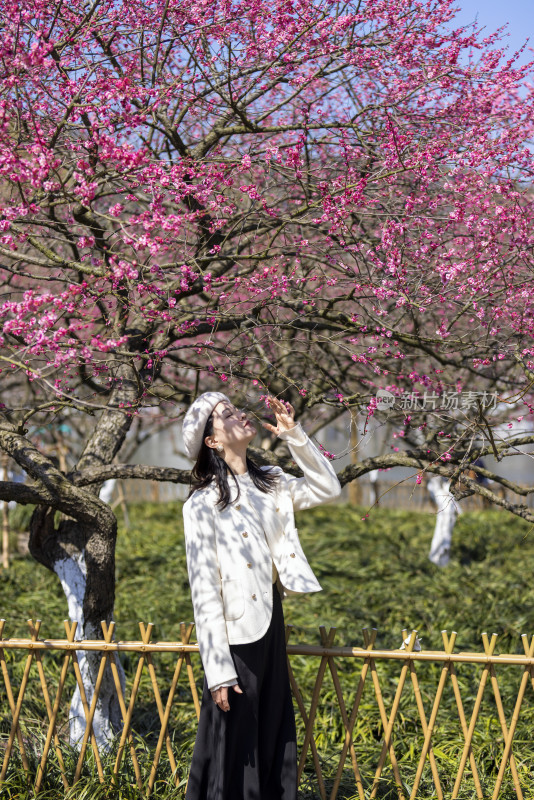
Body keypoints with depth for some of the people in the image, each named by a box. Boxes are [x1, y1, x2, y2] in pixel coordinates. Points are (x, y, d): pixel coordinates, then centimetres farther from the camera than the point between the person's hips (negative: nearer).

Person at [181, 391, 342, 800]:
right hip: (236, 633, -7)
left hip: (271, 620, 7)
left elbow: (327, 488, 13)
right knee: (235, 751, 2)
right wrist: (218, 670, -18)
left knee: (276, 742, 13)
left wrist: (294, 435, 2)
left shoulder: (270, 483, 9)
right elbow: (204, 590, -15)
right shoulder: (204, 503, -12)